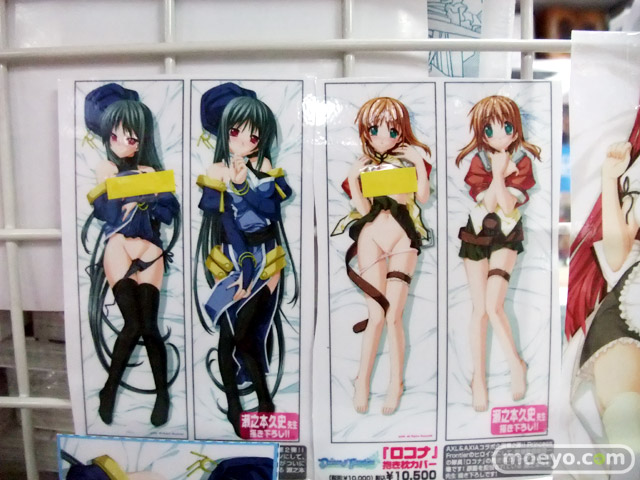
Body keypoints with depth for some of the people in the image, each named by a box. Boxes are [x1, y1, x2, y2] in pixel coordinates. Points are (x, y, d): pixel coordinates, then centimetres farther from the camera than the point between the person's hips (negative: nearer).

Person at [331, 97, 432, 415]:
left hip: (403, 240, 0)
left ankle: (396, 383, 12)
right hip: (371, 238, 1)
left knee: (393, 315, -4)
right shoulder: (364, 164, 8)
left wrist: (420, 165, -13)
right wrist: (353, 180, -15)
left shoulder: (410, 156, 6)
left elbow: (423, 197, -5)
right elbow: (364, 209, -4)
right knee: (377, 315, -4)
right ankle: (362, 380, 11)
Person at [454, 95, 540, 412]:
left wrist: (500, 175, -25)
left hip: (506, 235, -1)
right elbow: (487, 203, -15)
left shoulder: (522, 159, -7)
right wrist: (497, 173, -24)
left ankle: (516, 365, 7)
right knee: (479, 309, 2)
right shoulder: (478, 160, -6)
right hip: (476, 234, 1)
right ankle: (479, 377, 13)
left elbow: (507, 207, -17)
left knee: (493, 306, -16)